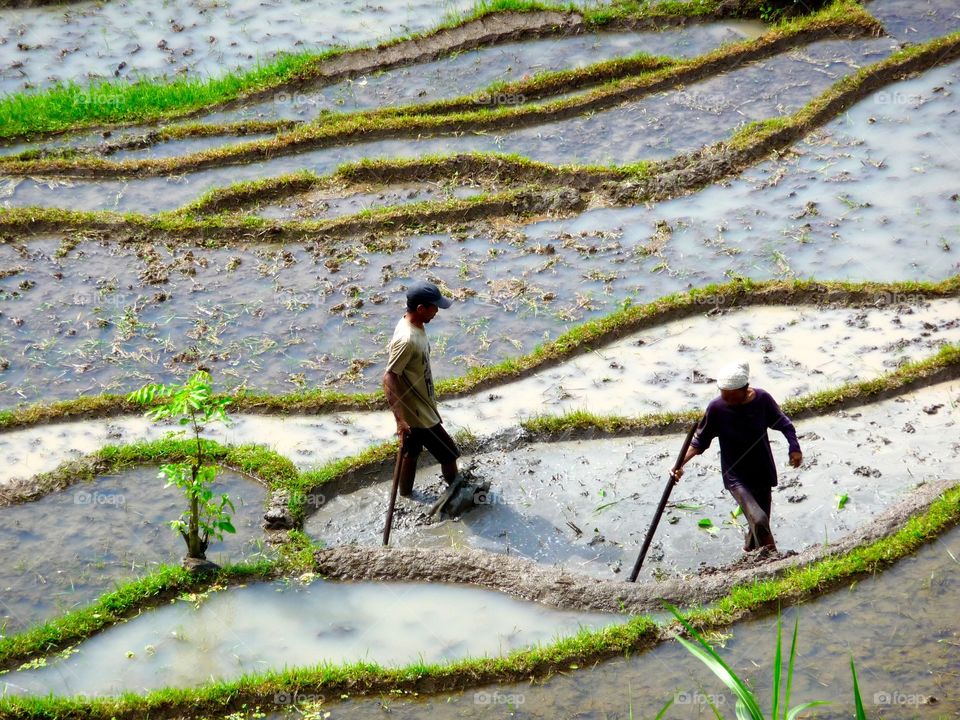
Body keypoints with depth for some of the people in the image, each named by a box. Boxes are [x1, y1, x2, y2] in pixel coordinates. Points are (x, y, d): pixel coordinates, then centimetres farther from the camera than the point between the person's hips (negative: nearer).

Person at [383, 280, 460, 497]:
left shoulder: (414, 326, -1)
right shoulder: (406, 340, -32)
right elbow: (389, 379, -31)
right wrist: (400, 419, -34)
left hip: (418, 407, 9)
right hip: (418, 414, -9)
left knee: (412, 451, 23)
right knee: (449, 453, 7)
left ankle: (405, 495, 39)